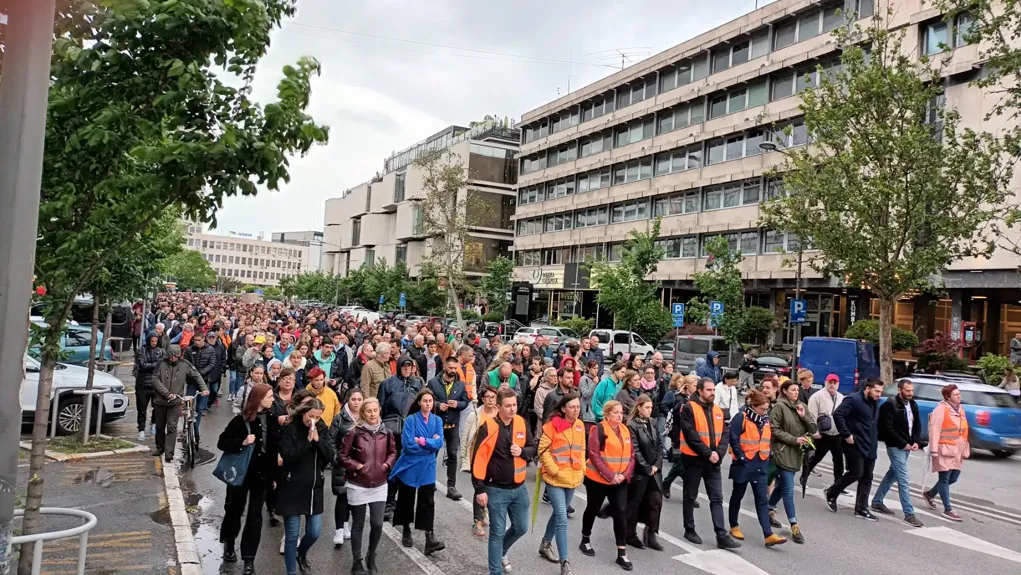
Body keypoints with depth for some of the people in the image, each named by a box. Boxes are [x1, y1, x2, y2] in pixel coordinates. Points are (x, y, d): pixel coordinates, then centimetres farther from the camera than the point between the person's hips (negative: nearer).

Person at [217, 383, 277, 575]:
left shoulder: (272, 419, -1)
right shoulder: (241, 420, -13)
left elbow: (274, 448, 6)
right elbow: (222, 442, -10)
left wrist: (274, 475, 6)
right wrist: (242, 442, -27)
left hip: (262, 474, 3)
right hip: (240, 473, -3)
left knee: (255, 516, 5)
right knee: (234, 510, 15)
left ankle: (249, 559, 12)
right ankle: (228, 543, 41)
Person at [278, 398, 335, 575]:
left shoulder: (323, 430, 2)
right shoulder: (289, 429, -9)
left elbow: (331, 457, -5)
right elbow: (288, 456, -19)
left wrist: (317, 439, -16)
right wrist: (307, 440, -22)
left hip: (314, 488, 4)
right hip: (292, 489, -4)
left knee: (314, 532, 9)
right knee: (292, 534, 3)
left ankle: (301, 554, 40)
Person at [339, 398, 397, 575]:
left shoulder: (386, 433, -3)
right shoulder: (354, 432, -13)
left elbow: (393, 452, 14)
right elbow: (342, 455, -5)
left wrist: (387, 464, -3)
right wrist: (356, 466, -16)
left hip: (379, 486, 3)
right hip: (358, 486, -2)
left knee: (377, 525, 1)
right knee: (358, 526, 9)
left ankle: (371, 558, 27)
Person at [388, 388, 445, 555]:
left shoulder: (437, 421, 1)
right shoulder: (411, 419, -10)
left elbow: (439, 444, -10)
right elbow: (408, 444, -19)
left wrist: (421, 441, -20)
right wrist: (430, 444, -12)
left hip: (427, 468, 2)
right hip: (409, 466, -2)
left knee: (428, 502, -4)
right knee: (406, 500, 12)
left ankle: (430, 537, -5)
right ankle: (406, 532, 31)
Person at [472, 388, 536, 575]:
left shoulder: (521, 423, -1)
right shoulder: (488, 427, -16)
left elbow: (533, 449, 10)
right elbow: (478, 459, -14)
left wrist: (522, 452, -13)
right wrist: (479, 489, -14)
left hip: (519, 488, 5)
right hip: (497, 490, -5)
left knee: (521, 528, 17)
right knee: (497, 532, 3)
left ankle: (501, 552, 43)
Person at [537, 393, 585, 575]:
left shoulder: (580, 425, 4)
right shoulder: (553, 425, -15)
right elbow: (543, 451, -11)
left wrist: (582, 469, 6)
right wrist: (555, 471, -14)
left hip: (573, 478, 6)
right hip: (555, 479, -6)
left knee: (559, 514, 20)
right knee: (562, 519, -9)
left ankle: (545, 544, 41)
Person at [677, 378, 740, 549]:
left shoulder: (718, 411, 9)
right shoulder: (689, 408, -11)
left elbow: (724, 434, 5)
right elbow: (691, 435, -18)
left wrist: (718, 453, -11)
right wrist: (707, 453, -19)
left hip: (714, 461, 5)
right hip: (693, 460, -5)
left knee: (717, 498, 3)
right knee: (690, 497, 9)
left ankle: (722, 536, 5)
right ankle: (689, 530, 22)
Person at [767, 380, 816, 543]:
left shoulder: (802, 407, 9)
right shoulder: (779, 407, -9)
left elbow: (813, 429, 7)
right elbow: (774, 430, -12)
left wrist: (804, 417, -10)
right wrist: (794, 439, -17)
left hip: (797, 453, 7)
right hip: (783, 452, -7)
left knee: (783, 485, 18)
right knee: (788, 489, -6)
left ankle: (769, 509, 37)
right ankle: (794, 526, -3)